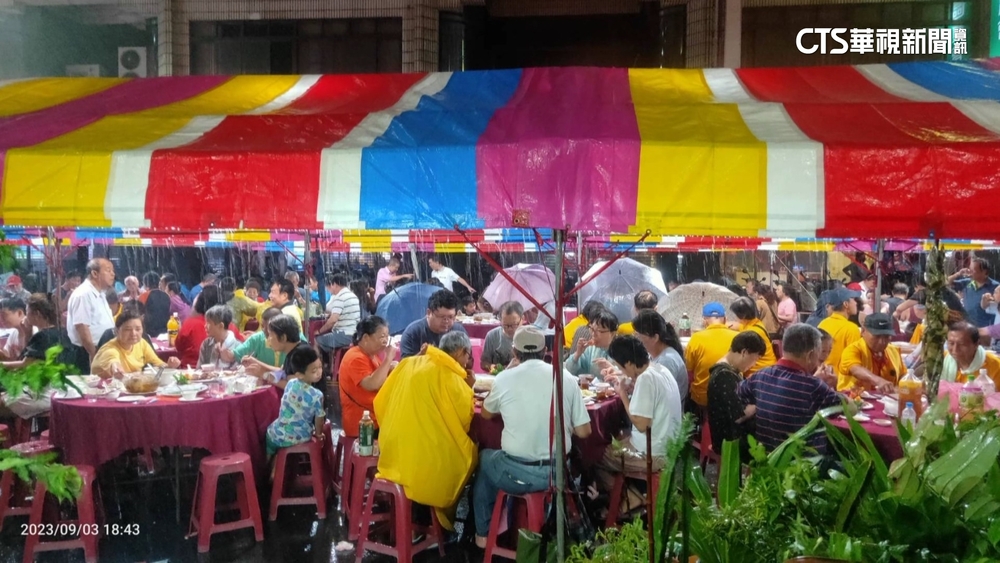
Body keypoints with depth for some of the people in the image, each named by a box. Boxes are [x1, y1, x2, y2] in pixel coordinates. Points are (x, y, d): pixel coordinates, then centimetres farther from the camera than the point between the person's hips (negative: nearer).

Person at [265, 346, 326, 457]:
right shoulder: (317, 395, -23)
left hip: (280, 435, 2)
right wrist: (318, 434, 8)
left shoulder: (290, 383, -11)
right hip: (301, 438, -2)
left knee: (271, 429, 35)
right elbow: (319, 419, -11)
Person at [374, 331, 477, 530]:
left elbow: (381, 403, 16)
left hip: (394, 454, 8)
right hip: (430, 459, -8)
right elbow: (466, 415, -9)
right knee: (471, 452, 17)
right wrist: (469, 388, 7)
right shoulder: (448, 373, -11)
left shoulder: (408, 364, 10)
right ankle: (445, 516, 20)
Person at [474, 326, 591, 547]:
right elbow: (583, 431, 1)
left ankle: (483, 533, 38)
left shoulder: (505, 378, -8)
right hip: (557, 472, 3)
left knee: (485, 457, 30)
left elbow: (486, 414, 12)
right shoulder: (566, 378, -3)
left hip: (516, 474, -2)